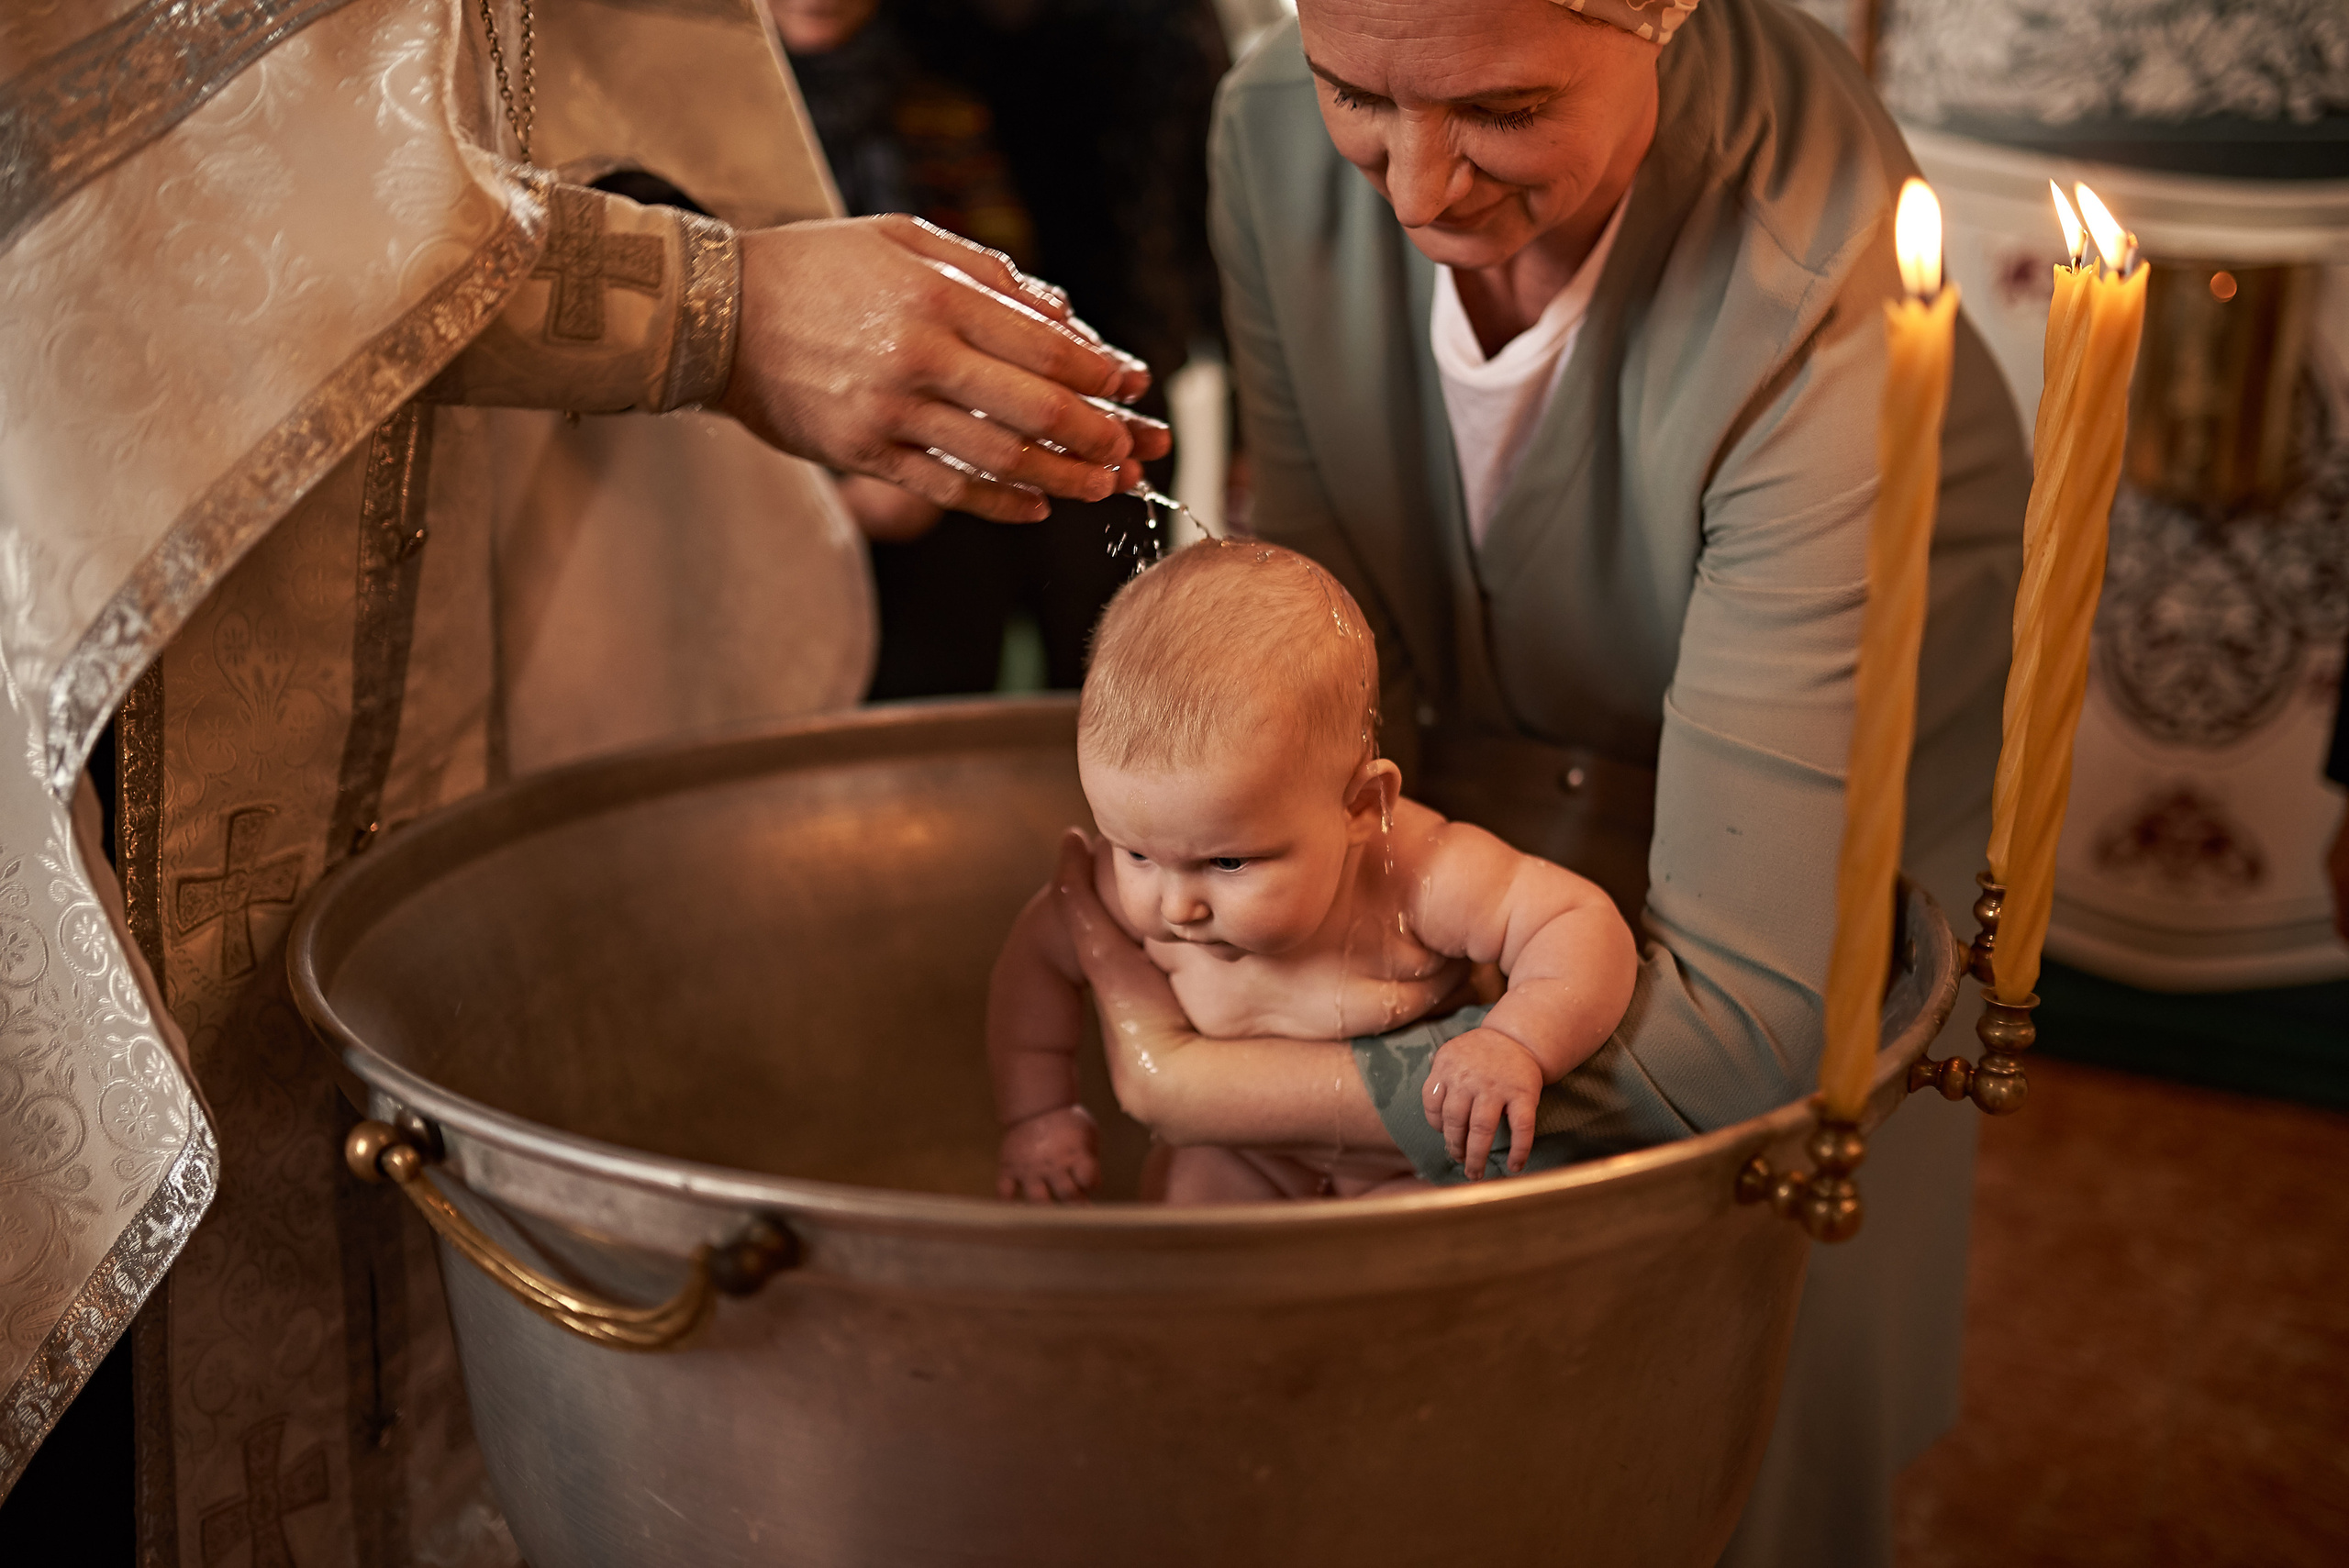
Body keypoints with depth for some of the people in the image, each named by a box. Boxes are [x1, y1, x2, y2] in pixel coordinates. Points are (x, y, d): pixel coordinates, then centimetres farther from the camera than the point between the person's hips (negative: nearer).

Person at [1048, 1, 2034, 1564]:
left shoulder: (1825, 297, -38)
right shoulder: (1278, 130, -22)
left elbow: (1747, 1014, -39)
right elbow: (1335, 632, -9)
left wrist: (1203, 1076, -35)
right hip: (1487, 778, 4)